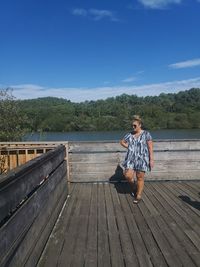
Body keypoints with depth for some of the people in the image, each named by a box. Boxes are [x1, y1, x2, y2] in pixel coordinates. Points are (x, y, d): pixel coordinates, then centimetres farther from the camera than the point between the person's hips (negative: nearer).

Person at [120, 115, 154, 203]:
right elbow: (122, 142, 21)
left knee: (140, 178, 4)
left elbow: (150, 148, -7)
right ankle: (133, 185, 27)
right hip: (131, 159, 3)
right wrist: (129, 147, 6)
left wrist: (151, 160, -11)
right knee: (128, 176, -6)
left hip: (141, 159, -3)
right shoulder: (129, 135, 6)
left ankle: (138, 195, 19)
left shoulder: (146, 134, -5)